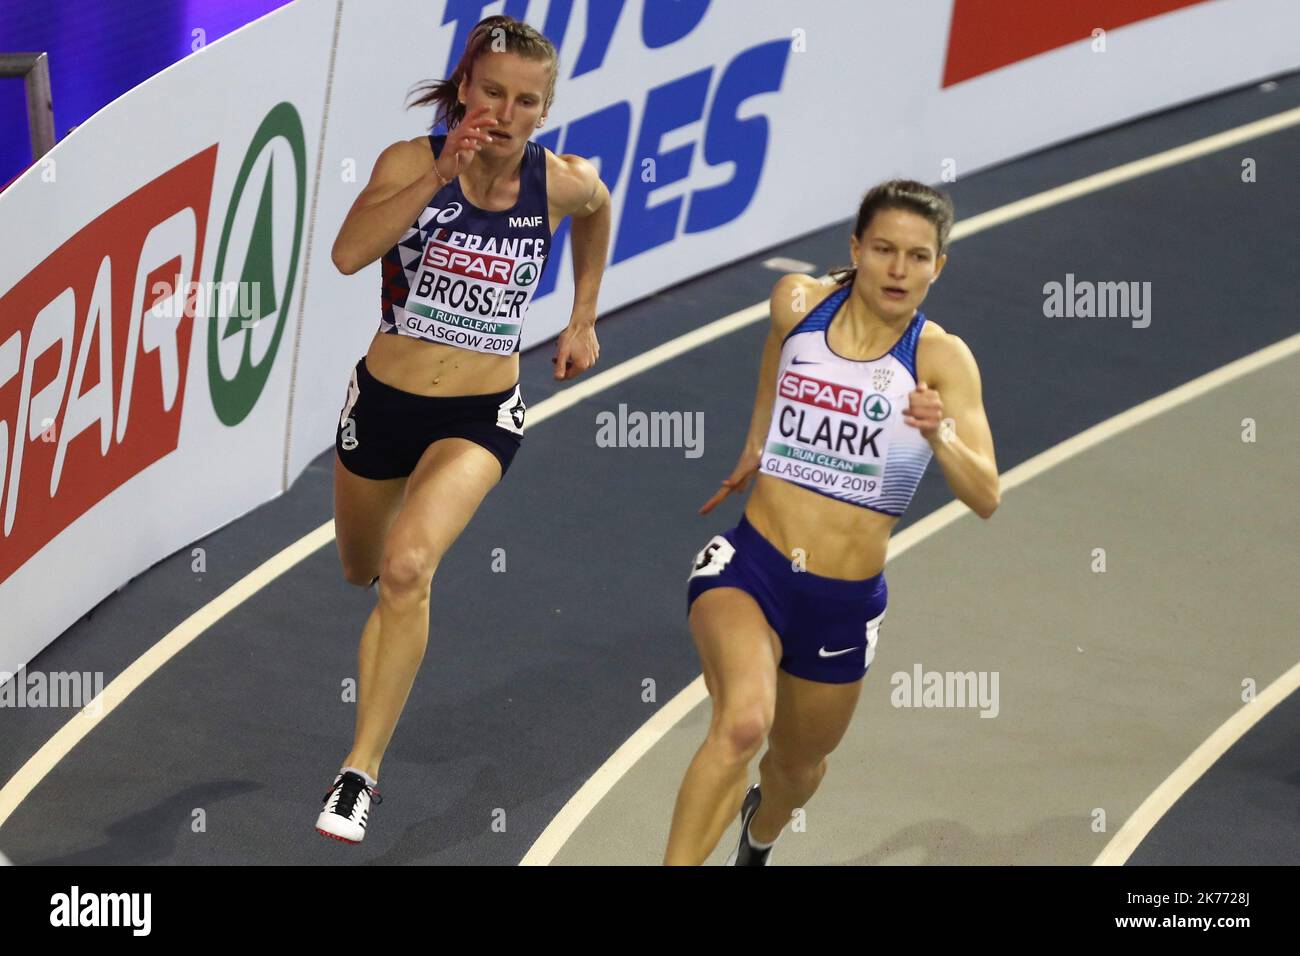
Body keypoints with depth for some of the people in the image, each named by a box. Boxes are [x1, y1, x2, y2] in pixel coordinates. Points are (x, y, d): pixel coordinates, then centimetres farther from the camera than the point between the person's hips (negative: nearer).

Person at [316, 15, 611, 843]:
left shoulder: (564, 183, -9)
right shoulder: (412, 162, -15)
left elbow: (597, 213, 17)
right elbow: (349, 253, -33)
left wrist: (584, 320, 19)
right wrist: (441, 175, -39)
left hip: (482, 415, -1)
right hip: (384, 400, 1)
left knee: (408, 568, -26)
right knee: (361, 570, 23)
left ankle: (363, 769, -19)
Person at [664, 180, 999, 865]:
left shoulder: (941, 359, -10)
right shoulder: (798, 302, -4)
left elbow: (985, 496, -18)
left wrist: (940, 435, -37)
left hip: (844, 603, 1)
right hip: (750, 567, -1)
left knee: (797, 766, 23)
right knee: (743, 722, -32)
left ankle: (760, 833, 60)